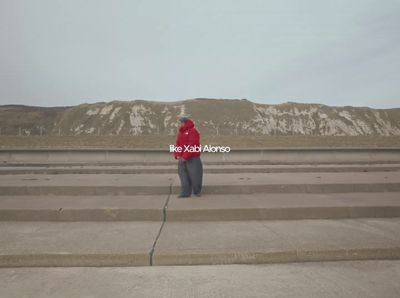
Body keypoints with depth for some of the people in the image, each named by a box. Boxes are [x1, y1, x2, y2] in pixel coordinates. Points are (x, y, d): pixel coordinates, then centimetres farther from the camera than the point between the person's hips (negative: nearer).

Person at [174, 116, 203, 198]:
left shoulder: (193, 131, -10)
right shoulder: (180, 132, 15)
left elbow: (192, 146, -18)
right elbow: (178, 144, 14)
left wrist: (185, 156, -22)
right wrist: (177, 155, -2)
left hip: (192, 159, -7)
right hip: (181, 159, 7)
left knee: (194, 175, 1)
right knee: (183, 176, 5)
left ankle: (197, 192, 18)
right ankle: (185, 193, 11)